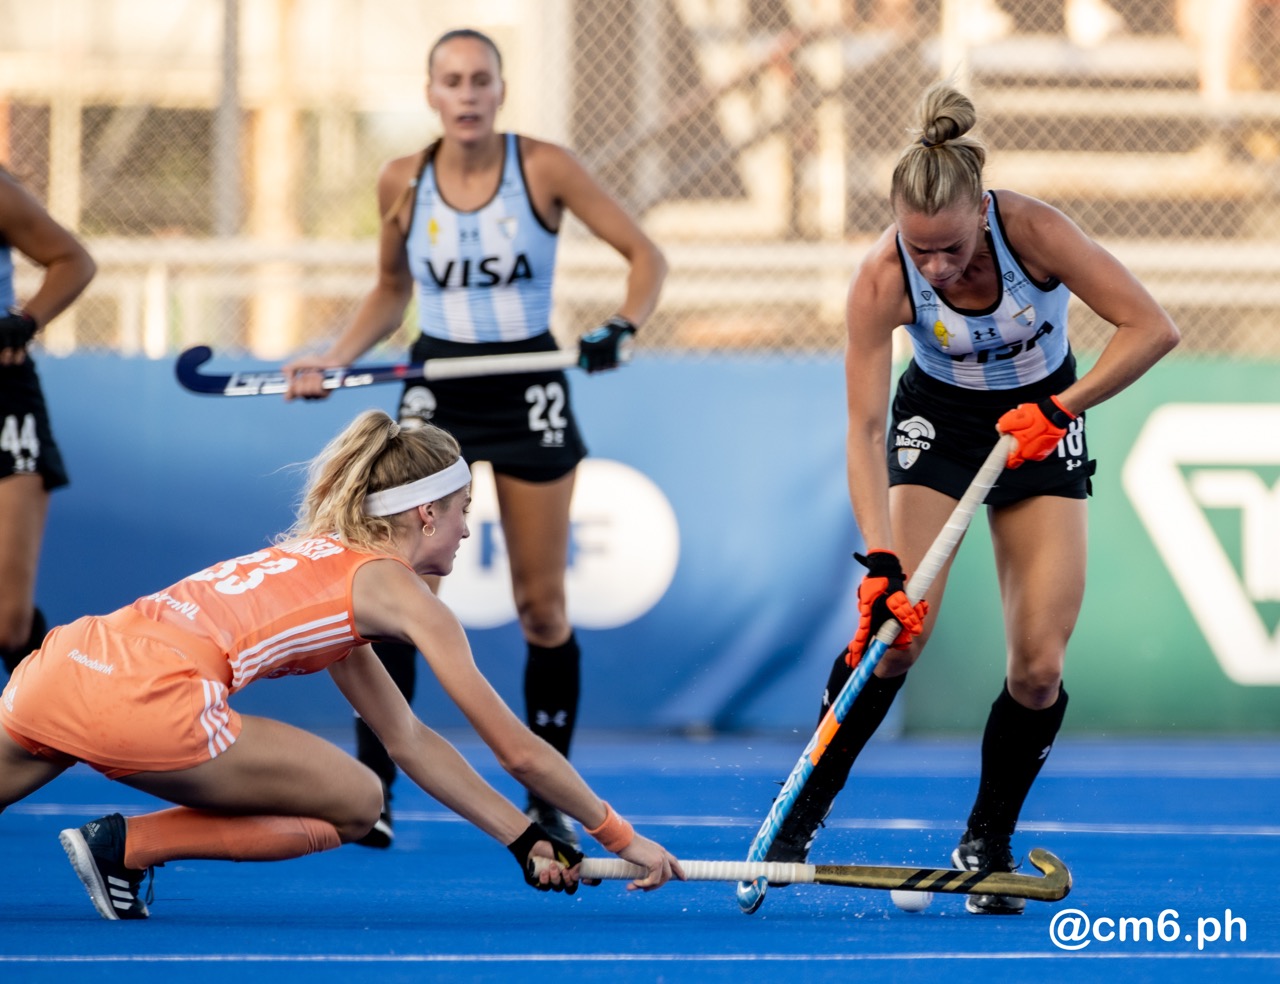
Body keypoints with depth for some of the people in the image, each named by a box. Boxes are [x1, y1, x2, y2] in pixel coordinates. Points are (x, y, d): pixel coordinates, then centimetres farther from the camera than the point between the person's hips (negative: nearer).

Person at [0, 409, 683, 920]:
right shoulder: (399, 593, 9)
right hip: (147, 701, -8)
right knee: (355, 804, 12)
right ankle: (128, 844, 0)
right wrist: (624, 840, 23)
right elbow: (518, 752, 12)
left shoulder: (325, 561, 32)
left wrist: (524, 839, 35)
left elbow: (408, 741, 36)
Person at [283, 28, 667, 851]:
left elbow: (646, 256, -5)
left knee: (542, 606, 3)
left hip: (529, 392, -1)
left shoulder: (544, 168, -9)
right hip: (437, 387, 1)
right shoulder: (403, 183, -2)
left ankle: (549, 800, 16)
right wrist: (333, 362, 1)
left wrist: (622, 327, -23)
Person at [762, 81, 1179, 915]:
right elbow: (865, 430, -26)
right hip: (938, 417, 0)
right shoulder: (882, 281, -28)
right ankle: (802, 814, 2)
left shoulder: (1033, 230, -30)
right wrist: (881, 562, -35)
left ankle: (989, 843, 11)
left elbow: (1152, 328, -27)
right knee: (895, 629, -17)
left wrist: (1059, 409, -30)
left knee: (1039, 665, -9)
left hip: (1043, 421, 0)